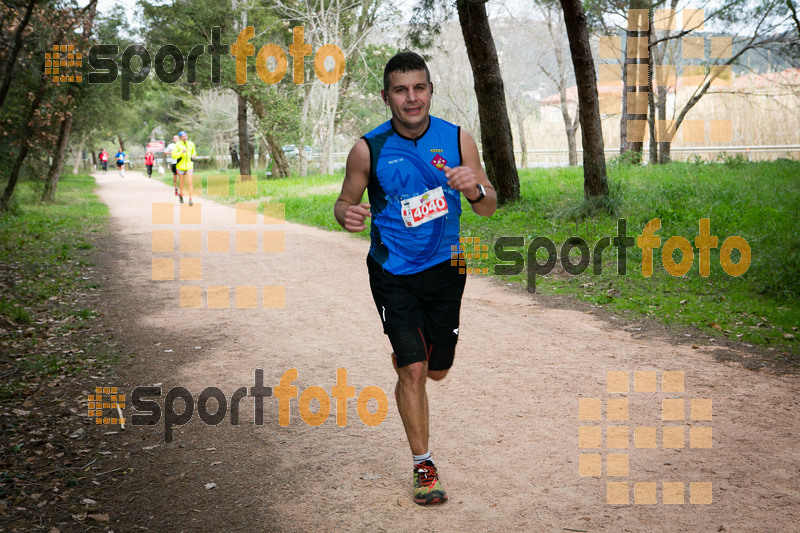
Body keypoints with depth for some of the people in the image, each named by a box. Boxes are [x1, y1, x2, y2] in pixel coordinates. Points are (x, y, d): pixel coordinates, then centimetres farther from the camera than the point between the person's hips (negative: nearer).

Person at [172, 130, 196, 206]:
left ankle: (190, 199, -10)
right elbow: (174, 156, -13)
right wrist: (181, 152, -26)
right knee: (182, 183, 11)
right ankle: (181, 194, 39)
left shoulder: (191, 144, 5)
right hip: (181, 166, -2)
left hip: (189, 166, 2)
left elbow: (194, 152, 24)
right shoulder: (178, 145, -7)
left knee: (190, 183, -11)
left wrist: (194, 155, 1)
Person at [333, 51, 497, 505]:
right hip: (392, 274, -2)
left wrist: (475, 189, -25)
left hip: (444, 268, 3)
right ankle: (423, 465, 9)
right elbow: (345, 202, 0)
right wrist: (347, 215, -24)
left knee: (437, 370, 14)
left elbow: (489, 208, -1)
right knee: (412, 371, -8)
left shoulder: (457, 140, -6)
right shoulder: (369, 149, -11)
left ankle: (405, 353, 52)